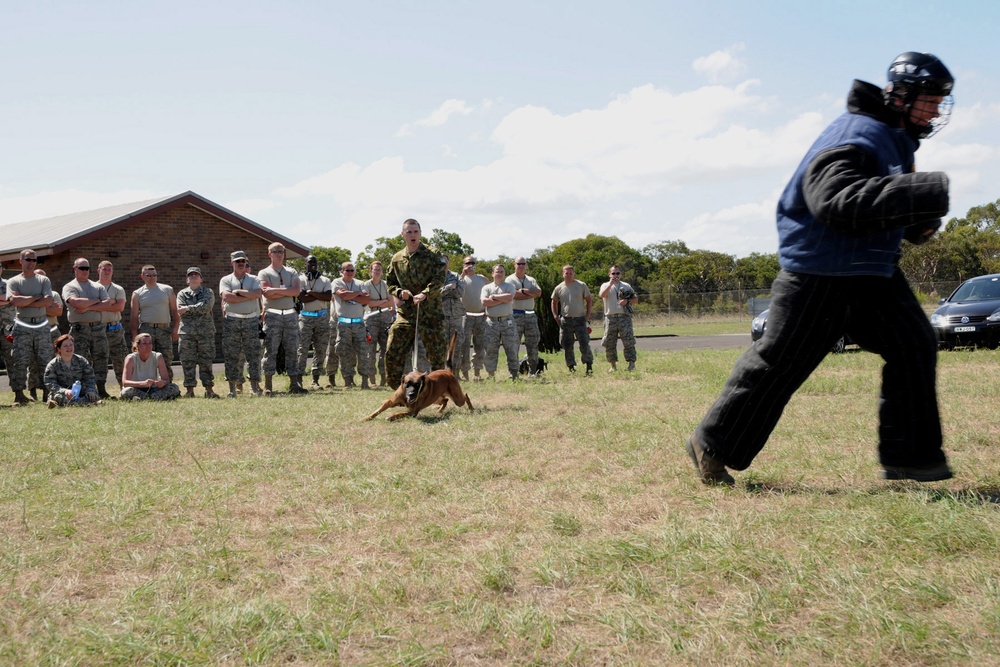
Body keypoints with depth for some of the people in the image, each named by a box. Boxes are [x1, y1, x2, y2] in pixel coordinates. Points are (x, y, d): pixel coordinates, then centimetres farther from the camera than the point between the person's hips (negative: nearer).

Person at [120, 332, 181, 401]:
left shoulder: (158, 357, -5)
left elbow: (166, 379, -8)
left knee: (174, 388, -22)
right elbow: (124, 382, -23)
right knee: (126, 392, -36)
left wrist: (163, 383, -34)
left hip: (152, 390, 2)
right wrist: (143, 383, -41)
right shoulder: (131, 359, -11)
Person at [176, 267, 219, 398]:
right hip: (187, 332, 1)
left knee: (206, 361, 0)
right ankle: (189, 389, 5)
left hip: (206, 332, -1)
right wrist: (199, 310, -9)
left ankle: (209, 389, 3)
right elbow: (181, 311, -3)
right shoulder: (182, 294, 14)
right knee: (188, 362, 0)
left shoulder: (208, 292, 10)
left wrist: (188, 309, -12)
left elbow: (206, 306, -10)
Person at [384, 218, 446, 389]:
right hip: (405, 312, 4)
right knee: (393, 354, -1)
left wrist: (424, 294, -27)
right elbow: (389, 282, 20)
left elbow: (439, 279, -12)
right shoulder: (397, 259, 12)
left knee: (437, 354, 0)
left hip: (430, 312, -3)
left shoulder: (432, 255, -1)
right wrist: (399, 292, -2)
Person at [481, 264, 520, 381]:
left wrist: (494, 297, -4)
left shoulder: (510, 286, 9)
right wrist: (503, 300, -7)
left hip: (507, 321, -1)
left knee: (511, 349, -2)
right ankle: (490, 375, 8)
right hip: (492, 322, 1)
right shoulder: (487, 287, 12)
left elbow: (509, 297, -12)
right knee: (491, 350, 1)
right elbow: (484, 301, -6)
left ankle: (513, 376, 2)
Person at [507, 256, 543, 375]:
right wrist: (531, 294, -6)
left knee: (533, 343, 6)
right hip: (516, 315, -5)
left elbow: (539, 292, -1)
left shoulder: (531, 280, 17)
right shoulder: (510, 279, 2)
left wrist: (523, 291, -11)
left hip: (530, 315, 5)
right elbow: (514, 294, -15)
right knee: (514, 343, -6)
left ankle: (532, 372, 13)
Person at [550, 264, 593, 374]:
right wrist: (556, 316, 6)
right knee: (567, 346, 5)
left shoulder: (581, 286, 2)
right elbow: (554, 303, 17)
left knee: (584, 344, -10)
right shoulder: (559, 288, 5)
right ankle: (571, 367, 15)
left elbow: (589, 300, 8)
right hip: (565, 321, 2)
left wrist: (588, 315, -1)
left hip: (580, 320, -2)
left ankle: (589, 365, -1)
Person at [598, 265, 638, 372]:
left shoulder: (626, 286, 14)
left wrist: (627, 301, -6)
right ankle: (613, 365, 13)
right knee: (609, 343, 3)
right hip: (610, 318, 0)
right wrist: (610, 284, -19)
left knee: (629, 342, -7)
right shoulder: (606, 286, 9)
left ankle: (632, 364, -4)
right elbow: (601, 295, -13)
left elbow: (636, 299, 13)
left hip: (624, 317, 0)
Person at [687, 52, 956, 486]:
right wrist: (928, 192, -36)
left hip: (871, 271, 10)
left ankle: (909, 456, 10)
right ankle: (713, 445, 11)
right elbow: (838, 202, -36)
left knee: (914, 346, 3)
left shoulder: (896, 141, 13)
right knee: (779, 362, -3)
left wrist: (921, 224, 0)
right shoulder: (854, 135, -19)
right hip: (819, 273, -9)